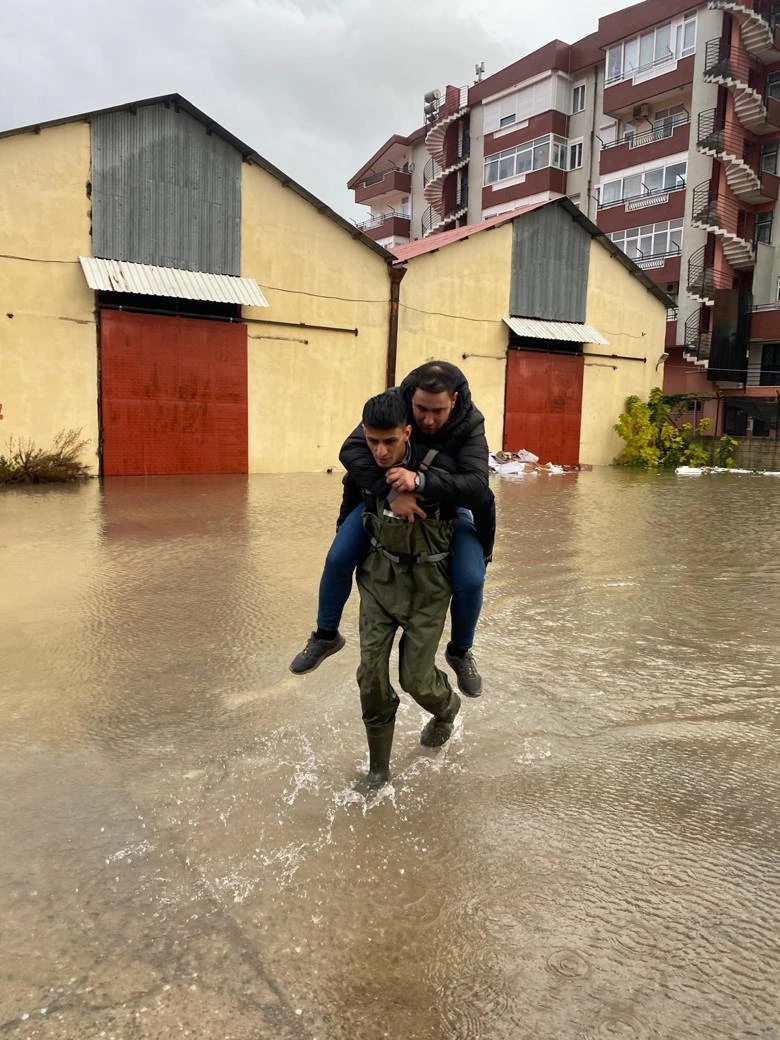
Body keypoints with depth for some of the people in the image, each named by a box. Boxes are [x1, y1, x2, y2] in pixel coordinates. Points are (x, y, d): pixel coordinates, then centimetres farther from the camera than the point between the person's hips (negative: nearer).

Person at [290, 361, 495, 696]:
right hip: (384, 497, 1)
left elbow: (476, 485, -39)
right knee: (338, 559, -10)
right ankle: (326, 635, 17)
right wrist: (393, 492, -50)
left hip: (447, 504, -1)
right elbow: (351, 450, -37)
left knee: (470, 580, -17)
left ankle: (460, 652, 14)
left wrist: (421, 480, -54)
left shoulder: (470, 423, -29)